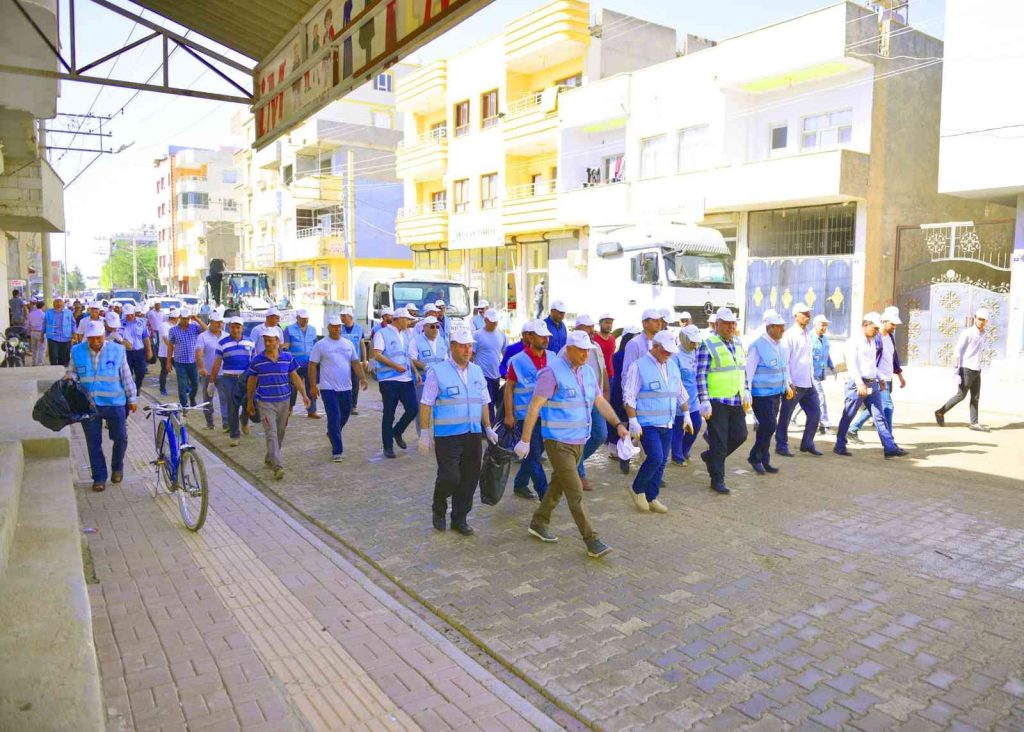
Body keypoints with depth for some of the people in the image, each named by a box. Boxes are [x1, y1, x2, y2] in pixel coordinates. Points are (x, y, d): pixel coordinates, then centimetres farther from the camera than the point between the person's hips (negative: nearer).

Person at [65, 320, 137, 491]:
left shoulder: (117, 350, -3)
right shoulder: (77, 351, 0)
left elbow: (126, 376, 3)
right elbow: (72, 372, 11)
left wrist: (132, 398, 5)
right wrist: (68, 378, -13)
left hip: (115, 403, -1)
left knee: (120, 438, 5)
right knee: (94, 443, 6)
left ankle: (117, 467, 31)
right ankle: (99, 477, 18)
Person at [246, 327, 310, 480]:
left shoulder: (287, 357, 0)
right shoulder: (257, 360, -4)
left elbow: (295, 377, 7)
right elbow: (251, 381, 6)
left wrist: (304, 394, 1)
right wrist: (249, 401, 11)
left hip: (284, 401, 3)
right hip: (265, 402, -3)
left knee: (280, 433, 14)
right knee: (271, 434, -11)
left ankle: (269, 459, 34)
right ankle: (277, 467, -16)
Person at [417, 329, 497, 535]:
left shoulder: (477, 371, 10)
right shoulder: (438, 372, -7)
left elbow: (483, 402, 17)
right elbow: (426, 404, -6)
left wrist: (488, 429, 14)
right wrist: (424, 433, -10)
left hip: (473, 435, 5)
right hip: (447, 435, -5)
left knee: (469, 479, 7)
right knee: (449, 477, -8)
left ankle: (459, 518, 23)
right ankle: (439, 509, 21)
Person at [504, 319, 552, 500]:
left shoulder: (552, 357, 4)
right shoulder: (518, 361, -10)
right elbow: (509, 387, -6)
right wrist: (509, 414, -9)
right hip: (526, 415, -5)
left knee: (535, 452, 15)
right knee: (534, 454, -2)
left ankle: (520, 484, 32)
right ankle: (544, 493, 3)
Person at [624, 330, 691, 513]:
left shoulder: (672, 367, 13)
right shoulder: (638, 366, -9)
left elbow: (681, 394, 21)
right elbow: (629, 397, -12)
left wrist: (686, 416, 16)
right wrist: (633, 422, -17)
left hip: (667, 424, 7)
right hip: (647, 423, -7)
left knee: (662, 462, 9)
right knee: (655, 458, -16)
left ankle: (651, 498, 22)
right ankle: (637, 489, 7)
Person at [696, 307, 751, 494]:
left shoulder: (738, 344, 12)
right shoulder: (708, 345, -11)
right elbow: (701, 375, -14)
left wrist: (746, 391, 14)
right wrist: (704, 401, -18)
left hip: (737, 401, 7)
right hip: (717, 402, -7)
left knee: (740, 435, 11)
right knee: (719, 441, -1)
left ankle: (710, 456, 33)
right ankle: (717, 480, 11)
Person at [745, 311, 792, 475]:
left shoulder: (780, 345, 11)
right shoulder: (757, 346, -14)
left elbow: (785, 367, 23)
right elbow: (749, 371, -15)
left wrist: (787, 386, 19)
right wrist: (746, 394, -17)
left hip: (776, 393, 8)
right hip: (762, 394, -8)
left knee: (767, 427, 12)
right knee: (769, 425, -10)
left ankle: (763, 460, 22)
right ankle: (755, 456, 9)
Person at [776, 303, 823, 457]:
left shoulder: (807, 335, 14)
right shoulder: (790, 335, -10)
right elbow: (784, 360, -14)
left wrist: (812, 379, 16)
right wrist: (788, 383, -18)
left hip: (808, 384, 8)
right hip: (794, 384, -8)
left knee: (815, 412, 9)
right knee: (786, 416, 3)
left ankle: (807, 444, 22)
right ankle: (781, 446, 13)